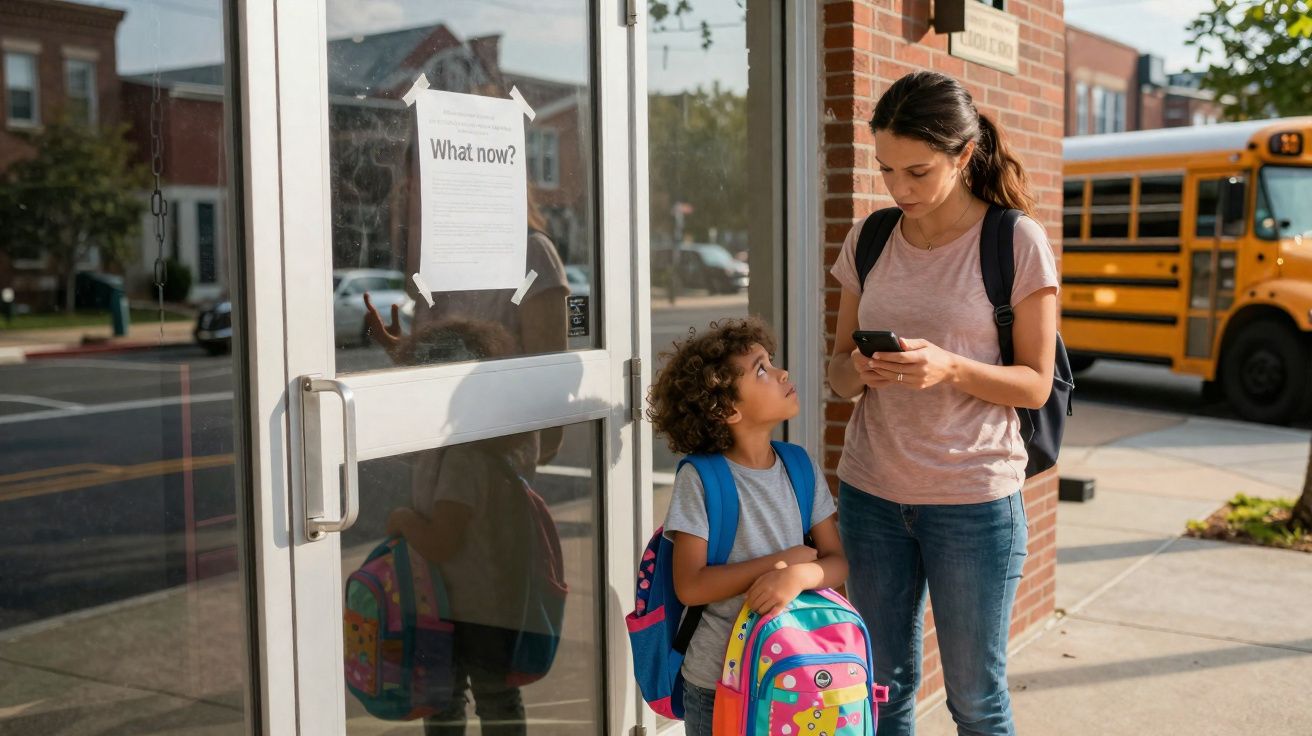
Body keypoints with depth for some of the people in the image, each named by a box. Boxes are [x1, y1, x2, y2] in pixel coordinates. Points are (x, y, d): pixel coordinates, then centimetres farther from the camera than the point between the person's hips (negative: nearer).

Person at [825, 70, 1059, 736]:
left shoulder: (1018, 242, -7)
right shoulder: (870, 239, 5)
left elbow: (1035, 385, -6)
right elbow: (839, 369, 10)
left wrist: (951, 368, -23)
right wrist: (858, 372, -14)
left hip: (972, 499, -3)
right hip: (870, 491, 4)